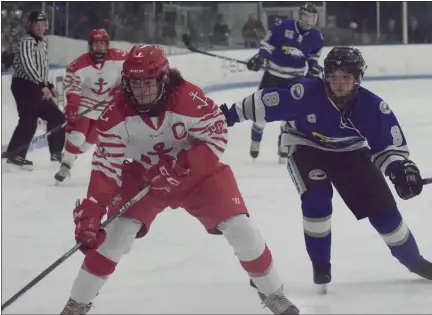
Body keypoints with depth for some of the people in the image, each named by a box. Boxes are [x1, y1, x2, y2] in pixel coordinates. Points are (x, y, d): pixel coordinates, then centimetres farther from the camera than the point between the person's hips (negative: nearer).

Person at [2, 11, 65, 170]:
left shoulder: (43, 43, 18)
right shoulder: (26, 42, -14)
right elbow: (28, 66, -26)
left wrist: (50, 85, 23)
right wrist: (43, 85, -32)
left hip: (37, 87, 10)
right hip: (24, 85, -10)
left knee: (56, 117, 12)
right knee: (29, 120, -20)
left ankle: (56, 152, 23)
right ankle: (14, 154, -20)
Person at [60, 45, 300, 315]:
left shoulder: (190, 100, -31)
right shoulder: (116, 116, -24)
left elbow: (217, 137, -19)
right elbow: (107, 166, -22)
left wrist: (182, 164, -31)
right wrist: (91, 211, -32)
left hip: (198, 172, -1)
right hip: (144, 175, 1)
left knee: (239, 227, -8)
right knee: (119, 230, -16)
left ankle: (272, 292, 17)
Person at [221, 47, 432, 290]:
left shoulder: (373, 107, -25)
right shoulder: (307, 93, -31)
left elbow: (390, 144, -16)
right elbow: (267, 102, -22)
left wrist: (402, 168, -33)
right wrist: (232, 114, -22)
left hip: (350, 153, 2)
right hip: (308, 149, -2)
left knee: (382, 205, -3)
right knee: (317, 199, -25)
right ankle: (321, 265, -4)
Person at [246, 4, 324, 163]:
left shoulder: (316, 37, -5)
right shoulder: (282, 27, -16)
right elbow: (267, 44, -6)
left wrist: (314, 66, -7)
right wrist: (259, 57, -19)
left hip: (295, 78, 1)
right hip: (273, 74, -1)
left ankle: (284, 146, 8)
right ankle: (255, 142, 25)